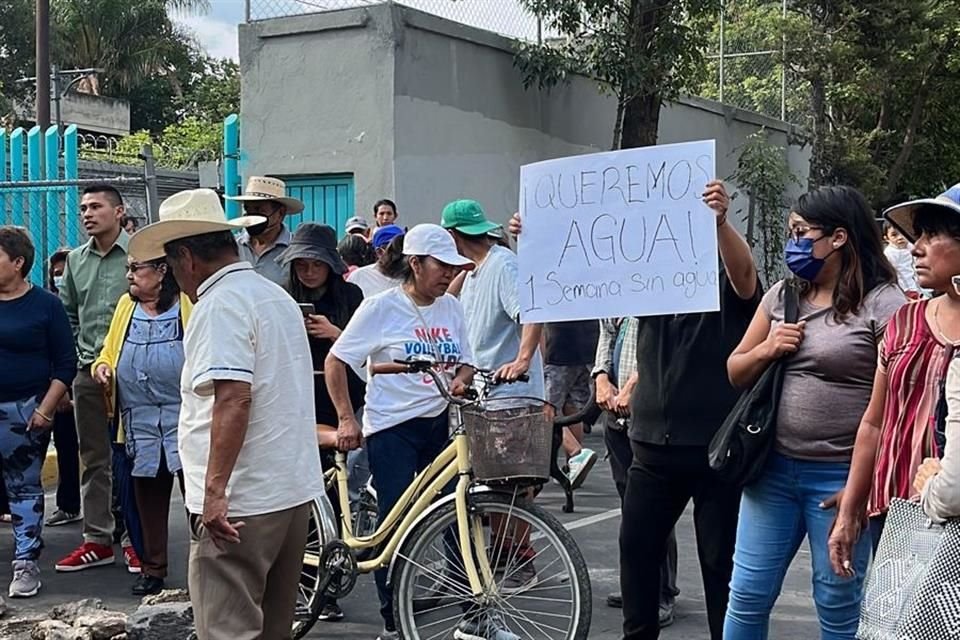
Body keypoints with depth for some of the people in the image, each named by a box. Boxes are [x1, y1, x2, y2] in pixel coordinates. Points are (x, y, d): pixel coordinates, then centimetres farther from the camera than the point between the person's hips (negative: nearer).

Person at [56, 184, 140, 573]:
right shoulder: (76, 259, 11)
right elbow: (67, 314, 20)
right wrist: (75, 354, 12)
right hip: (89, 373, 5)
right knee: (93, 460, 10)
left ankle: (134, 539, 10)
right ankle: (97, 539, 17)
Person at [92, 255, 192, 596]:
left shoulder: (189, 304, -3)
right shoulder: (126, 306, 14)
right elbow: (110, 352, 22)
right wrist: (102, 367, 0)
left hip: (183, 411, -5)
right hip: (140, 415, 5)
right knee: (147, 492, 11)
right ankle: (153, 567, 21)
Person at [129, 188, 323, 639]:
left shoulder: (218, 305, -13)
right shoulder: (278, 297, 17)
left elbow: (233, 398, -25)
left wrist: (215, 491, -24)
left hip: (239, 503, -10)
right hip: (294, 491, 10)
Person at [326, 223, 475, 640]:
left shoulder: (451, 309, 7)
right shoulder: (381, 308, -8)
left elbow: (464, 364, 17)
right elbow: (335, 362, -5)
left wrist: (461, 380, -7)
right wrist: (346, 419, -11)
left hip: (440, 425, 5)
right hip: (392, 428, -5)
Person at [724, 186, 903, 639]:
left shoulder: (883, 303, -9)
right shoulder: (782, 295, 10)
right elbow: (736, 373, 17)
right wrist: (766, 350, -5)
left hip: (841, 477, -5)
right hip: (773, 469, 6)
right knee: (747, 597, 9)